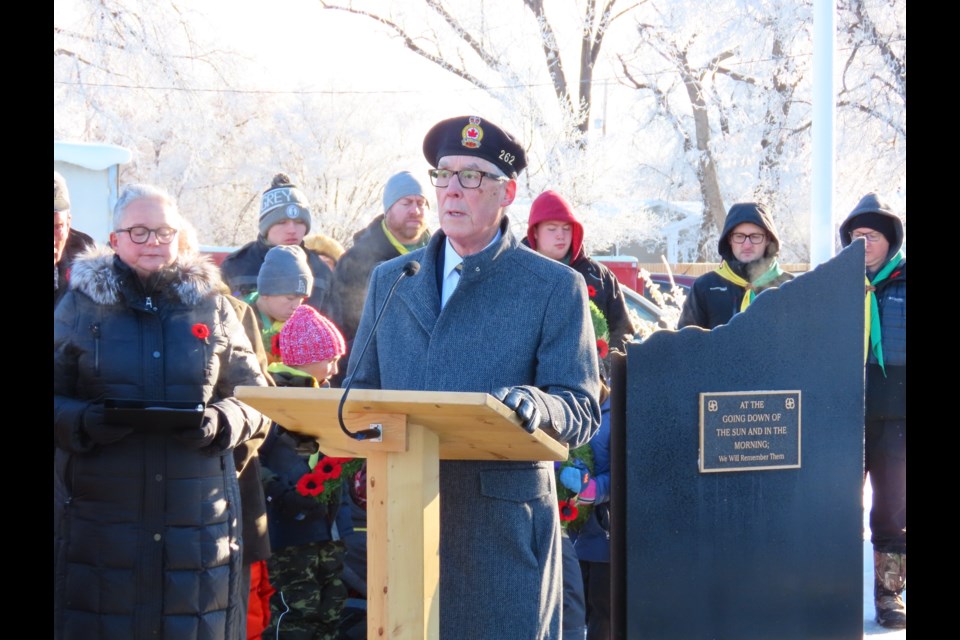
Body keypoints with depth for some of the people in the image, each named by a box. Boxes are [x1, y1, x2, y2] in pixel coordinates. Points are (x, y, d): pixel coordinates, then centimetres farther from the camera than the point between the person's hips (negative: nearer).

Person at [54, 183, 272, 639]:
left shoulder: (212, 308, 11)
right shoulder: (81, 305, 8)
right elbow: (57, 399, 7)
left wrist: (221, 421, -10)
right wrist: (85, 421, -14)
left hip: (199, 514, 1)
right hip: (101, 512, -1)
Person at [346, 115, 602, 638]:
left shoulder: (555, 287, 2)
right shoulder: (389, 280, 16)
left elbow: (583, 410, -3)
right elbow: (360, 389, 18)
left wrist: (535, 407, -26)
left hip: (505, 521, -3)